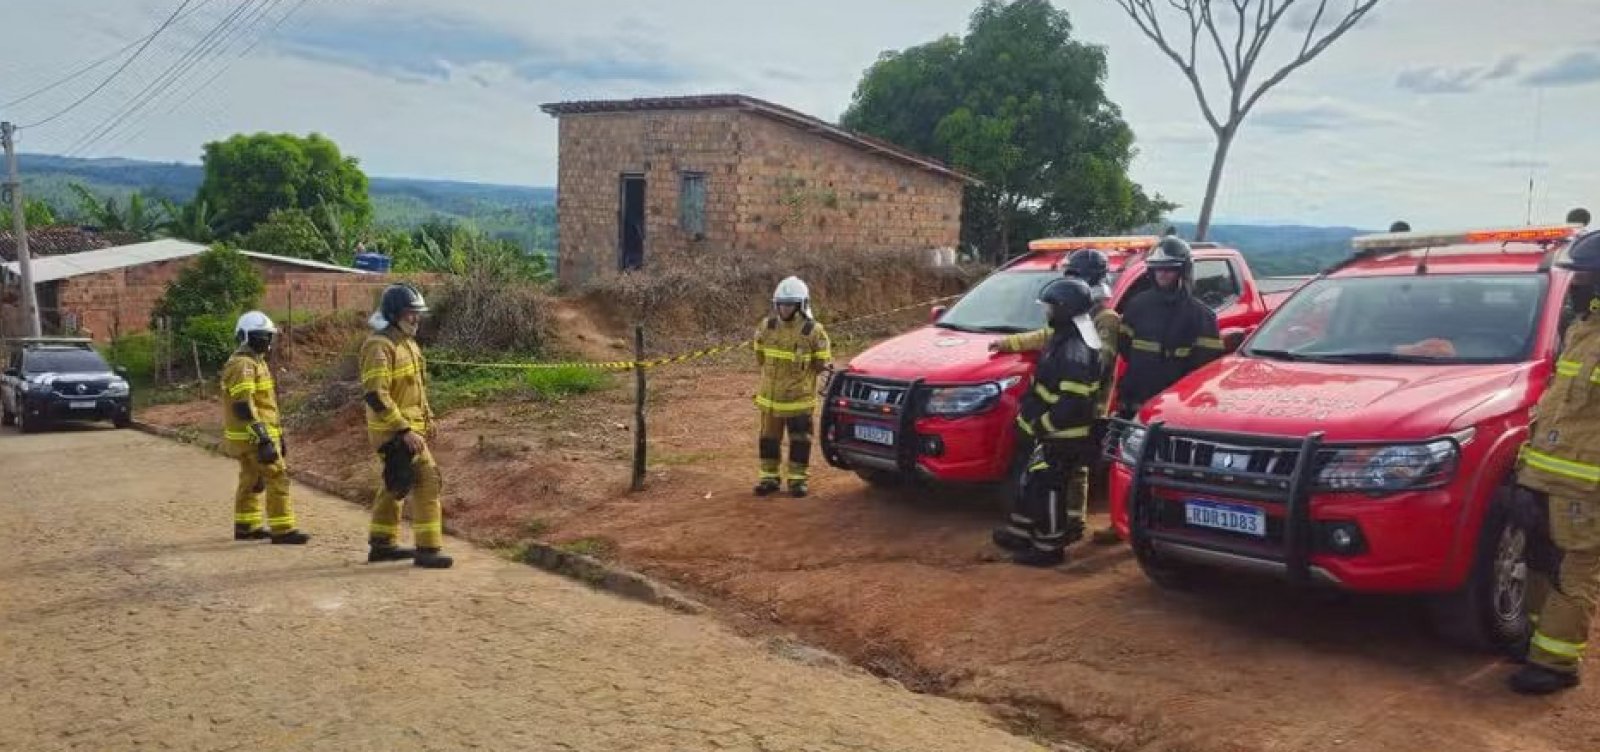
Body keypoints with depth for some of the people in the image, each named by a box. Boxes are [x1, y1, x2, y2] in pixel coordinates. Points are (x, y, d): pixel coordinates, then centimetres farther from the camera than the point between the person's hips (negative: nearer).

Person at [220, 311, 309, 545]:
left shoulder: (255, 362, 16)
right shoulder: (243, 365, -17)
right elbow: (242, 405, -25)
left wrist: (275, 434, 23)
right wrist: (262, 437, -29)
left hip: (249, 435, 11)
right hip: (253, 435, -11)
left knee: (251, 480, 18)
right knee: (277, 478, -10)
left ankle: (245, 526, 28)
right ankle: (282, 530, -9)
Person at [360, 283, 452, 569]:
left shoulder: (407, 342, 13)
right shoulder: (380, 346, -18)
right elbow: (375, 395, -25)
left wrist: (427, 416, 16)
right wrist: (405, 430, -28)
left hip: (408, 427, 10)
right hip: (394, 431, -10)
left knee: (395, 486, 19)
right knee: (427, 480, -13)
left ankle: (381, 545, 31)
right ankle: (427, 550, -10)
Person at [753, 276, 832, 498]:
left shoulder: (813, 330, -11)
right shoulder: (766, 326, 0)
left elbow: (822, 363, -2)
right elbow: (759, 357, 14)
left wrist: (801, 371, -2)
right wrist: (775, 372, 10)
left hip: (799, 398, -4)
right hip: (769, 396, 4)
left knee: (799, 440, 5)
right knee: (768, 438, 11)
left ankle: (798, 478, 16)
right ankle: (770, 477, 22)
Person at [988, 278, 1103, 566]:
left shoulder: (1076, 350, -28)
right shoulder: (1064, 336, 5)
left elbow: (1072, 404, -31)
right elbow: (1042, 338, 29)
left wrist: (1041, 424, -23)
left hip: (1063, 435, -11)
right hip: (1052, 430, 11)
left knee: (1048, 489, -1)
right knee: (1032, 481, 20)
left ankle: (1050, 547, 12)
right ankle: (1021, 533, 34)